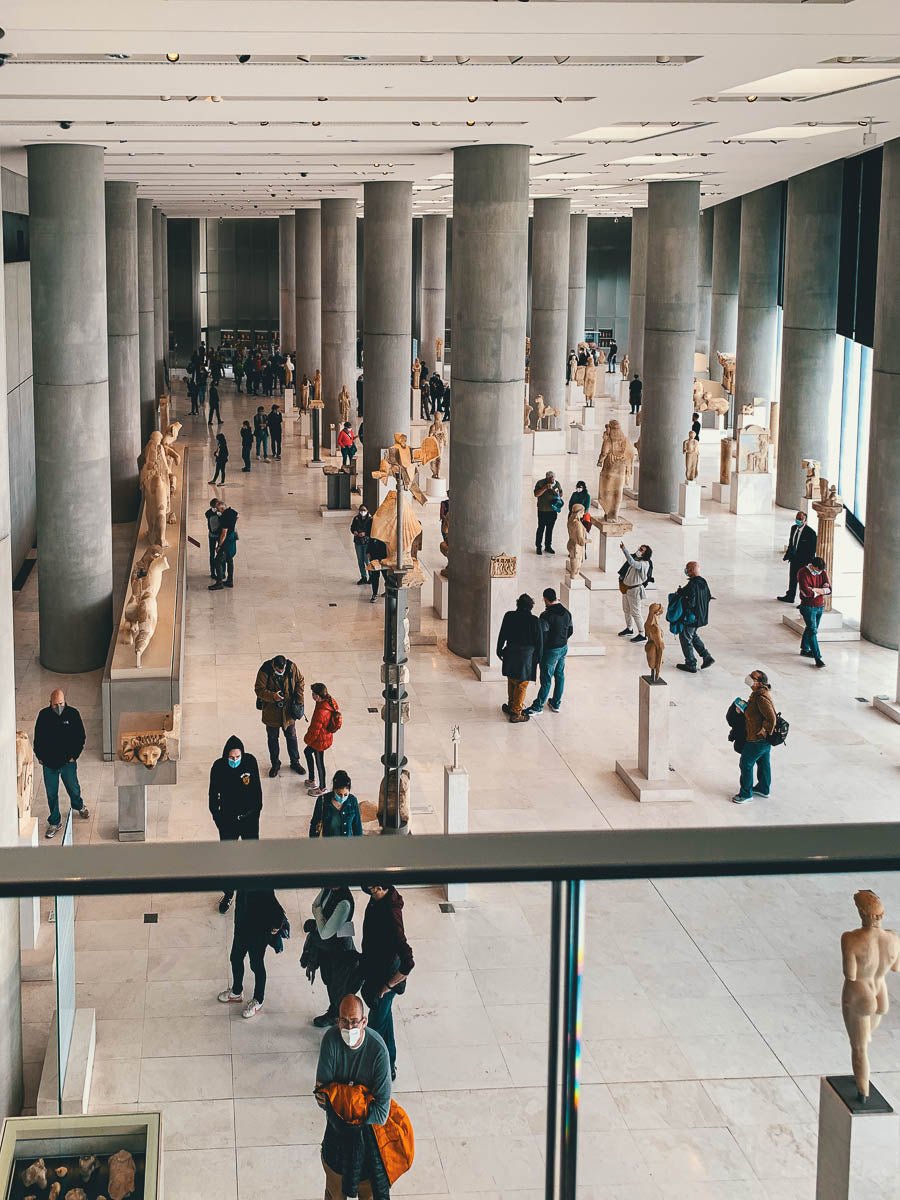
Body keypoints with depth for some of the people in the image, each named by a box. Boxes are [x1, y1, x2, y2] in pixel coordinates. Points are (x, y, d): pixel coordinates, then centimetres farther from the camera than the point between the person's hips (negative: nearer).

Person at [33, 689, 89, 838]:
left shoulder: (72, 714, -9)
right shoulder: (43, 715, -6)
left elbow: (80, 737, -1)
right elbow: (37, 738, 6)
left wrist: (74, 756, -6)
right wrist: (40, 757, 2)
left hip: (67, 762, -1)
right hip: (48, 763, 1)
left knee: (73, 789, 12)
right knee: (51, 794, 8)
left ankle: (79, 805, 46)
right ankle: (54, 823, 24)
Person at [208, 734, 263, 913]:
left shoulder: (250, 761, -15)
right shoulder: (218, 767, -17)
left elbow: (257, 787, -1)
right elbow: (213, 795, -5)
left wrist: (257, 810, 4)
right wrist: (217, 818, -3)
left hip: (249, 818, 1)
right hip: (228, 820, -1)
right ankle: (228, 894, 29)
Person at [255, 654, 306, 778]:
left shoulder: (292, 667, -15)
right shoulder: (265, 671, -23)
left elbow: (299, 682, 0)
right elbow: (259, 689, -20)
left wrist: (299, 701, -5)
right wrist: (272, 696, -36)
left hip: (288, 710, 2)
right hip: (271, 711, -2)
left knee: (291, 736, 16)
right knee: (272, 738, 14)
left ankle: (295, 762, 35)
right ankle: (275, 764, 32)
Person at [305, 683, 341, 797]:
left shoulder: (320, 712, -37)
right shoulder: (330, 701, -11)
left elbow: (314, 731, -26)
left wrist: (307, 739, -5)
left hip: (320, 740, -10)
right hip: (327, 735, 10)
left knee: (319, 763, 12)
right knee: (307, 752, 28)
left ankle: (322, 788, 33)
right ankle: (312, 780, 43)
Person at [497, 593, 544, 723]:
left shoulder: (509, 616, -6)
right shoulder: (534, 621, -13)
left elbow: (502, 635, 2)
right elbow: (539, 641, -7)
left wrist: (499, 650, 15)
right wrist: (538, 657, 5)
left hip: (510, 654, 3)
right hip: (527, 656, -3)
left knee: (511, 682, 22)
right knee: (521, 685, 6)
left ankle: (511, 706, 35)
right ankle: (516, 713, 8)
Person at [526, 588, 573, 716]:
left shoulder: (546, 615, -22)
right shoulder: (566, 613, 1)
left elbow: (543, 636, -21)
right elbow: (570, 631, 12)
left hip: (551, 650, -7)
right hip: (563, 648, 7)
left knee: (546, 679, 0)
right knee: (560, 676, 16)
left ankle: (538, 706, 8)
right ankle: (556, 703, 27)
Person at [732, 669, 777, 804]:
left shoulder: (761, 698, -30)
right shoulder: (757, 693, 2)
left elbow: (771, 718, -32)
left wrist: (765, 731, -18)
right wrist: (743, 708, 4)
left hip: (756, 739, -10)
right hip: (765, 738, 10)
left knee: (746, 764, 4)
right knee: (763, 762, 23)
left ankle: (746, 794, 16)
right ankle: (764, 789, 40)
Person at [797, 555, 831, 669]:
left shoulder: (823, 572, 0)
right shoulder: (803, 573, -18)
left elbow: (829, 590, -7)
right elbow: (807, 592, -28)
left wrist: (814, 590, -21)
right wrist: (821, 590, -15)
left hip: (820, 606, 6)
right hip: (808, 607, -6)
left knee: (811, 628, 20)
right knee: (812, 631, -11)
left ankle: (805, 649, 37)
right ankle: (817, 657, -14)